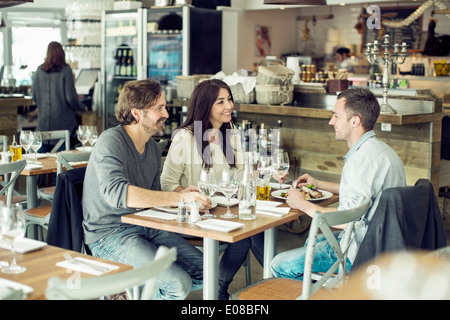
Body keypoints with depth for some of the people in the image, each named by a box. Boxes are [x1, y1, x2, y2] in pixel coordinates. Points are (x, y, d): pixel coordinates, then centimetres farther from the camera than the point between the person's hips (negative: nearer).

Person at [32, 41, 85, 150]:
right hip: (64, 122, -4)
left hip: (44, 123, 4)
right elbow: (71, 97, -10)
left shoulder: (39, 71, 2)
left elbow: (34, 97, 9)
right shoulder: (65, 70, -9)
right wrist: (82, 108, 7)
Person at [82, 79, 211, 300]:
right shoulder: (111, 141, -15)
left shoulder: (153, 148, 11)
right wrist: (180, 197, -33)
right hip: (110, 234, -8)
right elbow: (116, 192, -32)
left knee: (205, 274, -5)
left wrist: (187, 198, -6)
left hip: (145, 227, 8)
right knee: (178, 285, -24)